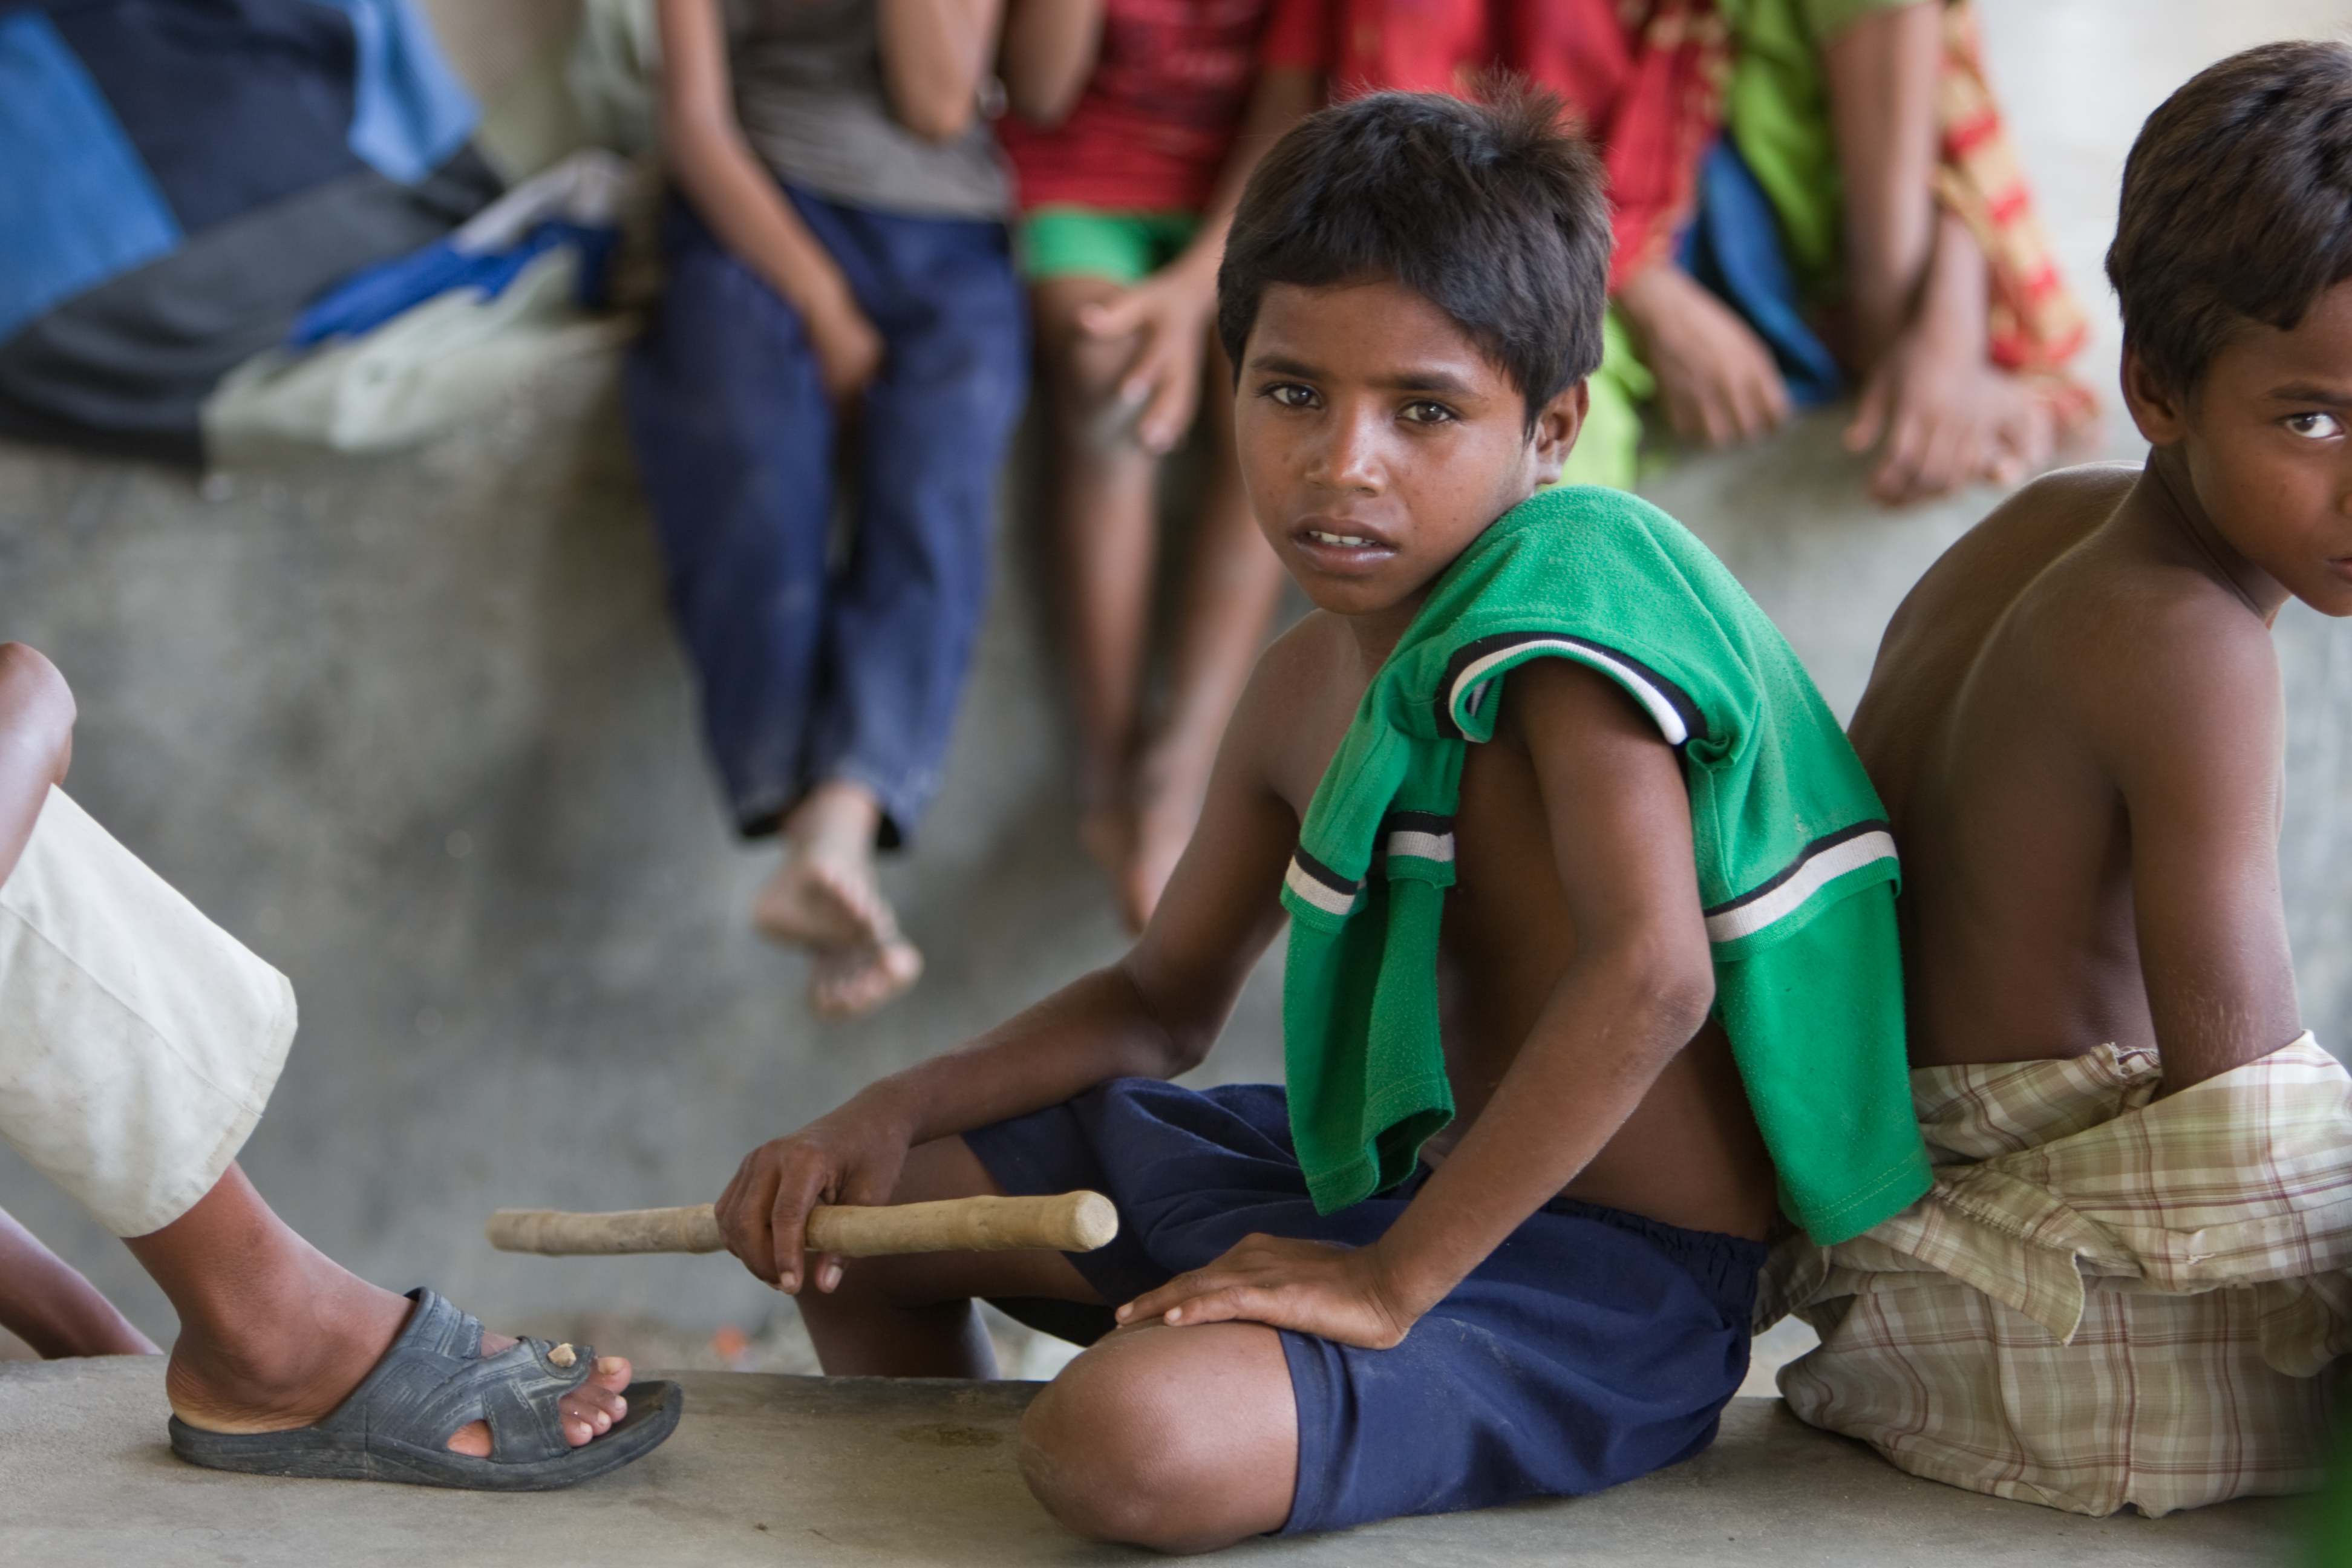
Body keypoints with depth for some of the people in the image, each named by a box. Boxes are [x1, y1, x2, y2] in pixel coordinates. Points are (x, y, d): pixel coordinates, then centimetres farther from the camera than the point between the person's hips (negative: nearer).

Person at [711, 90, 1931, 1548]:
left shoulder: (1567, 583, -22)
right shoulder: (1307, 687, 7)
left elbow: (1649, 974, -35)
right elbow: (1163, 1000, 20)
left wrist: (1391, 1278, -29)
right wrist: (889, 1116, 5)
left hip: (1611, 1282, -9)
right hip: (1415, 1178, 9)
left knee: (1128, 1439, -36)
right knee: (846, 1210, 18)